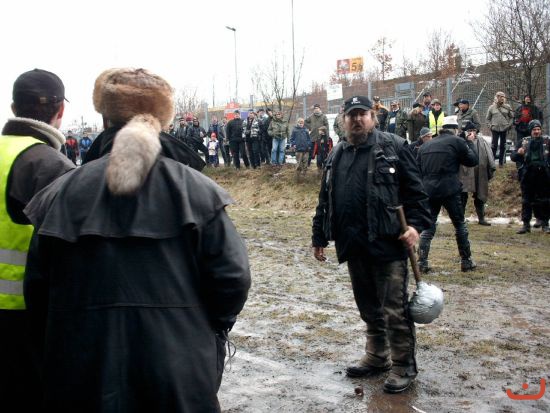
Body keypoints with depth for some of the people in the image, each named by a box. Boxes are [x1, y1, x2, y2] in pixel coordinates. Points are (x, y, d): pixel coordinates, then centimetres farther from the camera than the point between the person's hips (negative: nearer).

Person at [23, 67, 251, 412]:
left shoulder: (61, 192, -3)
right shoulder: (196, 190, -8)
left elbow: (38, 287, 0)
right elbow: (232, 276, -10)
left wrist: (60, 347, 15)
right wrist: (208, 337, 7)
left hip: (84, 377, 2)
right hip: (180, 373, -1)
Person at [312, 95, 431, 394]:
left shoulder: (393, 147, -1)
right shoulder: (337, 156, 15)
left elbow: (415, 190, -4)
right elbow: (325, 200, 19)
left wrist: (416, 224, -16)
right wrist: (319, 236, 17)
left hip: (388, 244, -6)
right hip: (354, 246, 6)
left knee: (394, 309, -1)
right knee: (368, 306, 17)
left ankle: (404, 366, 13)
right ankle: (377, 357, 32)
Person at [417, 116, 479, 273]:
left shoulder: (425, 145, 15)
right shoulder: (457, 142, 0)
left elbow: (418, 170, 15)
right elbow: (473, 160, 6)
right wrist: (470, 143, 18)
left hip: (428, 190, 4)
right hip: (450, 190, -4)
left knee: (428, 226, 8)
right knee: (460, 225, 10)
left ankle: (422, 262, 1)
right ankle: (466, 261, 16)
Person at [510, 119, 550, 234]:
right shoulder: (523, 142, 8)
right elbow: (514, 157, 6)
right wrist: (518, 153, -16)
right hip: (528, 177, 0)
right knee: (526, 201, 5)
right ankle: (526, 224, 12)